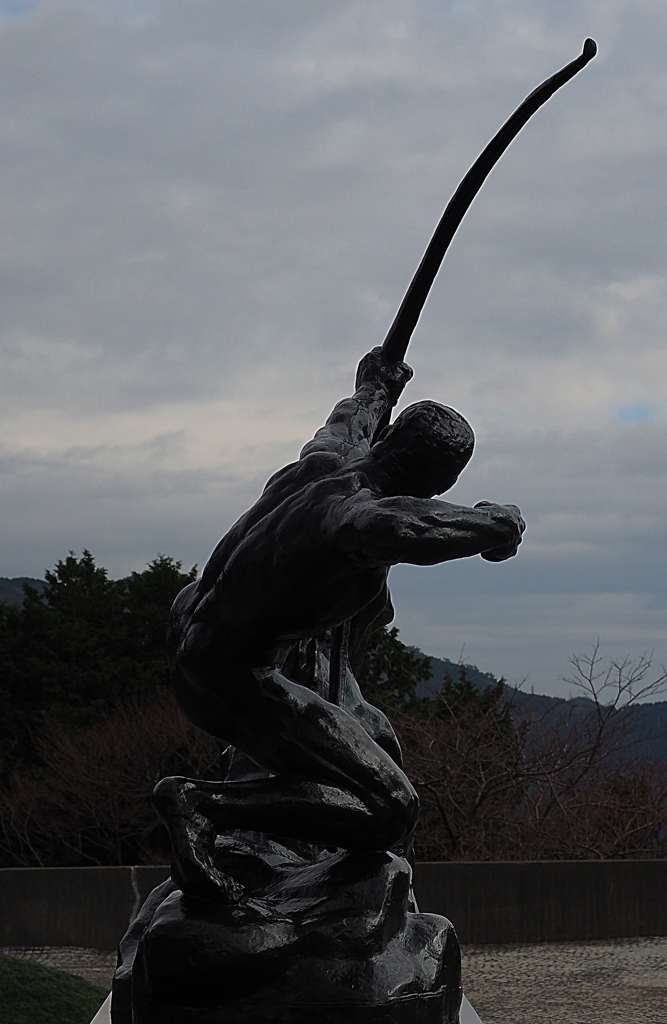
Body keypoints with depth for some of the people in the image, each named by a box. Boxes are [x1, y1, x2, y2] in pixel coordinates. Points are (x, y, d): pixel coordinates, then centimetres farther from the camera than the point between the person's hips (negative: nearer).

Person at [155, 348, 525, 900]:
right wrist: (493, 523, -39)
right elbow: (392, 529, -56)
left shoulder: (324, 459, -3)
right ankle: (204, 803, -21)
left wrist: (375, 389, 45)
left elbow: (347, 424, 24)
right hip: (234, 682, -10)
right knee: (391, 810, -17)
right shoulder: (357, 508, -29)